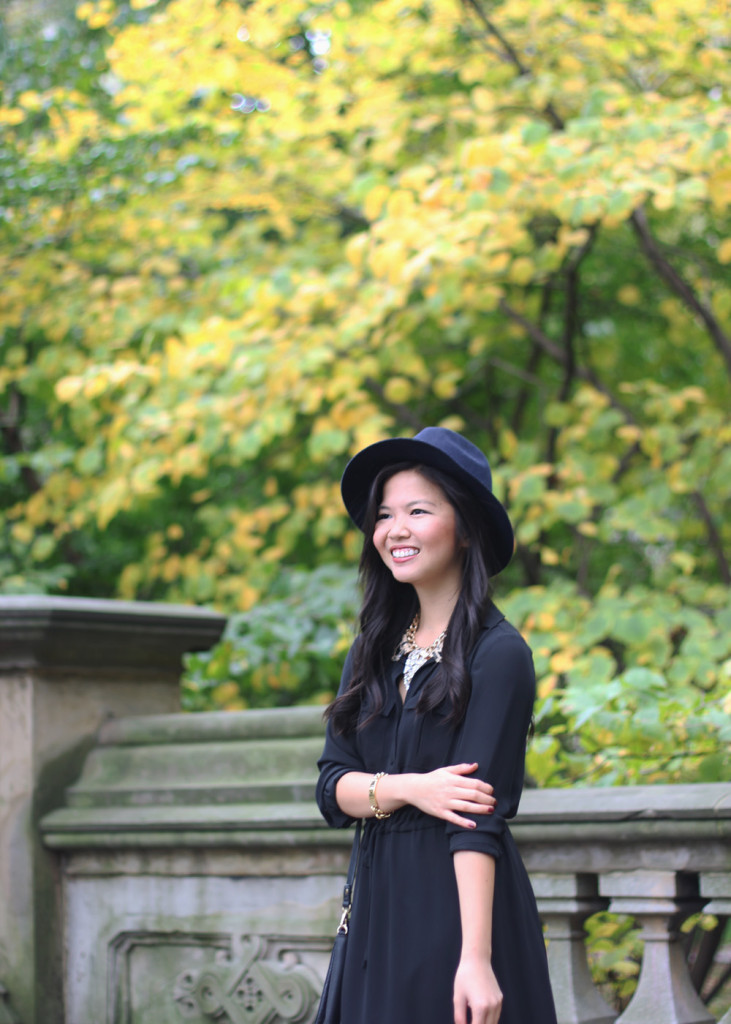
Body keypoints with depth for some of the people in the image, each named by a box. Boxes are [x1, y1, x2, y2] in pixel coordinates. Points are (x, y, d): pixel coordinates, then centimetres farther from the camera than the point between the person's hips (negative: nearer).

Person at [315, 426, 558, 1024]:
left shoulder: (497, 654, -10)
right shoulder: (373, 650, 10)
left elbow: (480, 816, -18)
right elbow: (331, 785, 4)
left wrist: (475, 958, -24)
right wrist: (408, 789, -16)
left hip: (460, 902, -6)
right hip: (381, 902, 6)